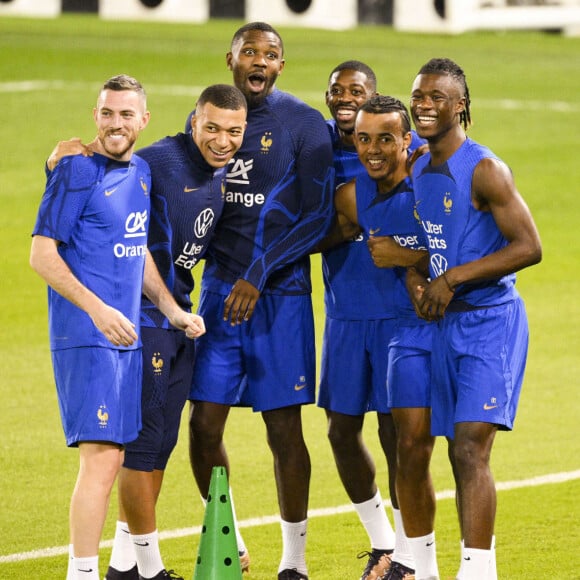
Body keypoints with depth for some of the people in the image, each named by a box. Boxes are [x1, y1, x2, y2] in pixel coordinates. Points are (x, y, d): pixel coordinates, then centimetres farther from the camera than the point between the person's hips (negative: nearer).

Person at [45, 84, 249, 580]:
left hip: (180, 316, 9)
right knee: (144, 437, -3)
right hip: (143, 316, -9)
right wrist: (61, 163, -34)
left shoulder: (221, 170, 8)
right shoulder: (158, 162, -18)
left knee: (162, 442, 13)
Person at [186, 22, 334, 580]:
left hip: (280, 296, -4)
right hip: (218, 289, 4)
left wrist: (259, 275, -15)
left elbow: (317, 218, -9)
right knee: (204, 424, 1)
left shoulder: (304, 126, -6)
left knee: (283, 428, -1)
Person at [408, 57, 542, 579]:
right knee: (463, 456, 10)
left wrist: (453, 278, -18)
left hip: (490, 321, -8)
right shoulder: (417, 169, 10)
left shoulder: (485, 170, -14)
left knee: (471, 449, -17)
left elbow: (529, 247, -18)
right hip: (444, 323, 8)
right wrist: (416, 278, -2)